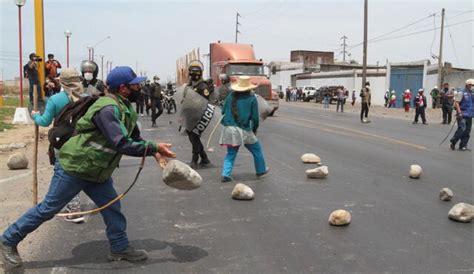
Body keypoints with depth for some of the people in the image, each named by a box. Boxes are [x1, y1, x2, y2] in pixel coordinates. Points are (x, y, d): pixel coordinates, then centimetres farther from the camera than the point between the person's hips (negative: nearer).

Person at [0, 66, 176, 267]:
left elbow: (135, 139, 11)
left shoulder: (126, 109, 4)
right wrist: (155, 147, -30)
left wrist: (154, 152, -6)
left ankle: (120, 248, 21)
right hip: (73, 168, -9)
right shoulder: (108, 109, -27)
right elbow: (121, 144, -35)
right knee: (47, 209, 3)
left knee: (112, 207, 7)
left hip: (97, 172, 9)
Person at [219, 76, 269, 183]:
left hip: (229, 129, 3)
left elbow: (223, 111, 9)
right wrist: (254, 129, 10)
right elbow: (255, 117, -4)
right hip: (244, 130, -3)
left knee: (231, 153, 14)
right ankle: (261, 170, 30)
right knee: (256, 149, 18)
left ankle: (226, 174, 2)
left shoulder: (231, 96, 5)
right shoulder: (251, 98, -3)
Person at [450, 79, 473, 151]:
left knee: (467, 132, 4)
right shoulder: (461, 93, -3)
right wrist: (459, 112, -20)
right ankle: (453, 143, -4)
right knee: (462, 129, -16)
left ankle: (463, 145, 10)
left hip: (469, 116, 7)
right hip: (462, 115, -7)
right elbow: (456, 102, -12)